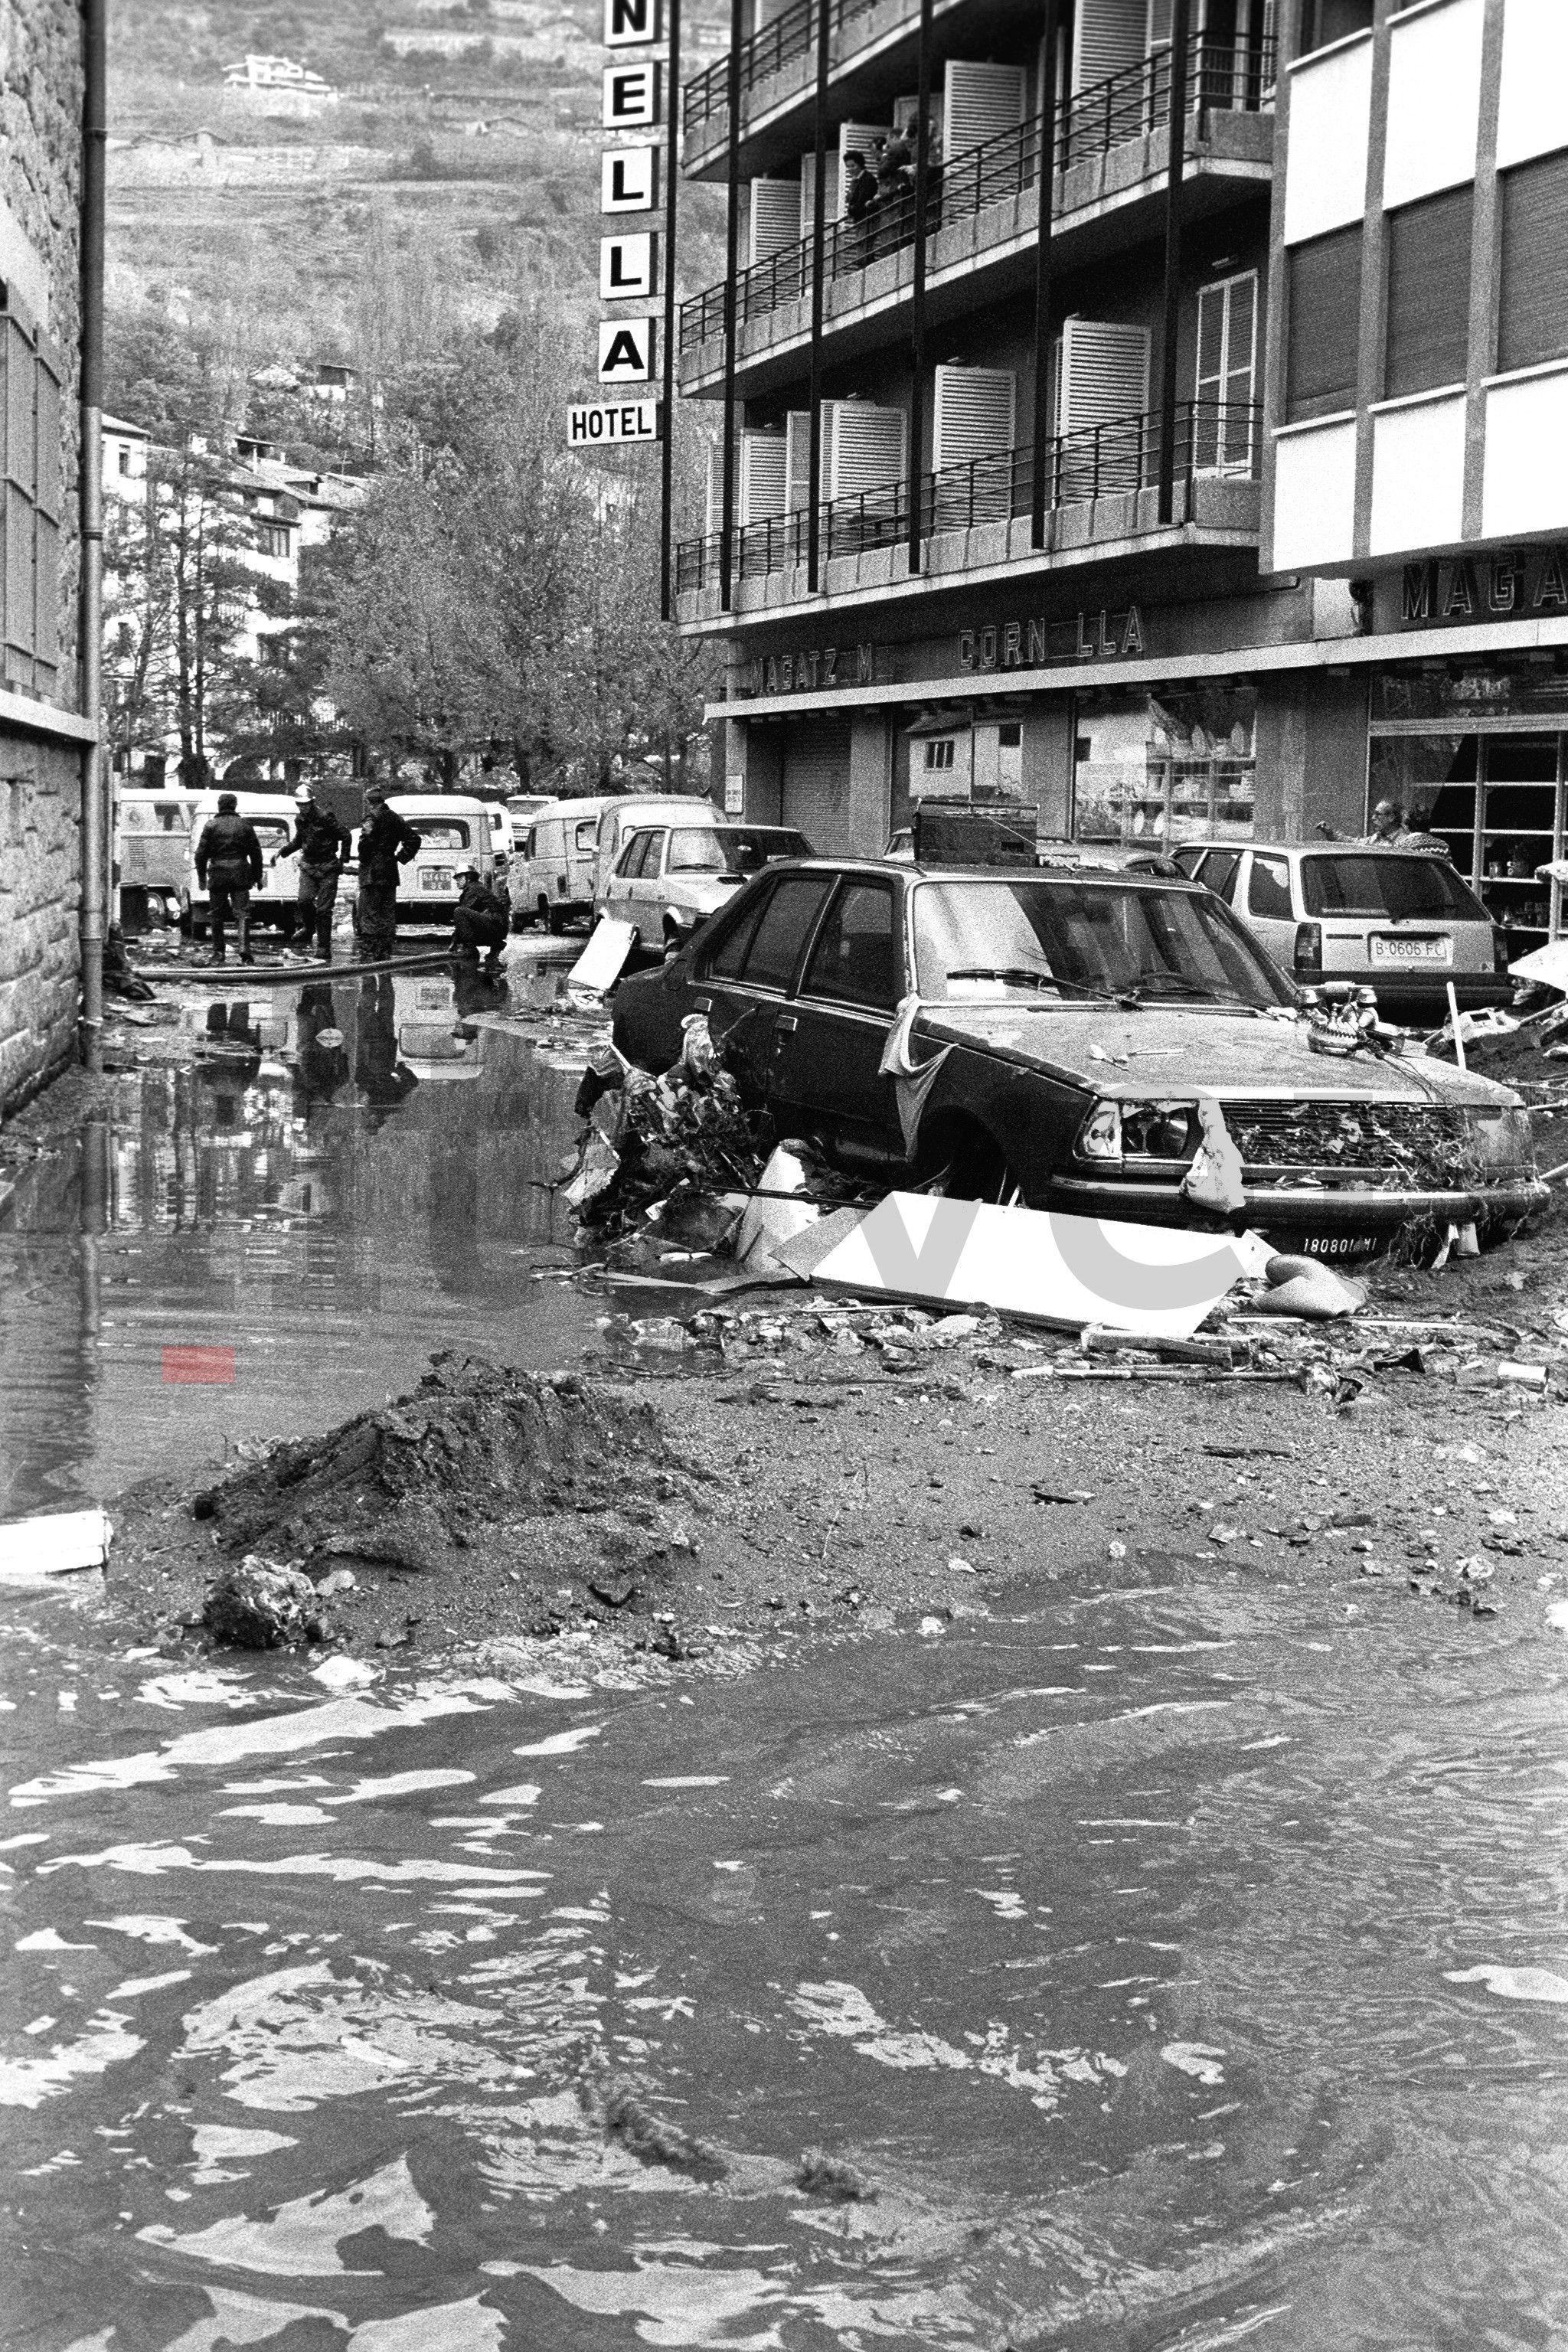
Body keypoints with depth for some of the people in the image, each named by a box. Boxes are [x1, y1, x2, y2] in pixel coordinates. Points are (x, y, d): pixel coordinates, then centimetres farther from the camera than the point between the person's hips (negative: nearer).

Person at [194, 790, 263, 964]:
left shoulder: (211, 825, 1)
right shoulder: (245, 825, 5)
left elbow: (201, 853, 1)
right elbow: (256, 853, 7)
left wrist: (201, 878, 9)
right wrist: (257, 877, 14)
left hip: (218, 875, 0)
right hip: (240, 876, 1)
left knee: (217, 916, 8)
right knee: (242, 914, 0)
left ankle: (219, 954, 12)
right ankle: (244, 949, -18)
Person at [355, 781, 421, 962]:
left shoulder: (372, 817, -9)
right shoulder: (395, 818, 14)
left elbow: (367, 841, -24)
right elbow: (414, 839, 16)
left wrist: (363, 857, -7)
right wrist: (400, 857, 15)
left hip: (372, 874, -7)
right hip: (390, 873, 7)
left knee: (369, 915, -6)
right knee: (388, 915, 11)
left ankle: (370, 956, -10)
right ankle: (385, 955, 14)